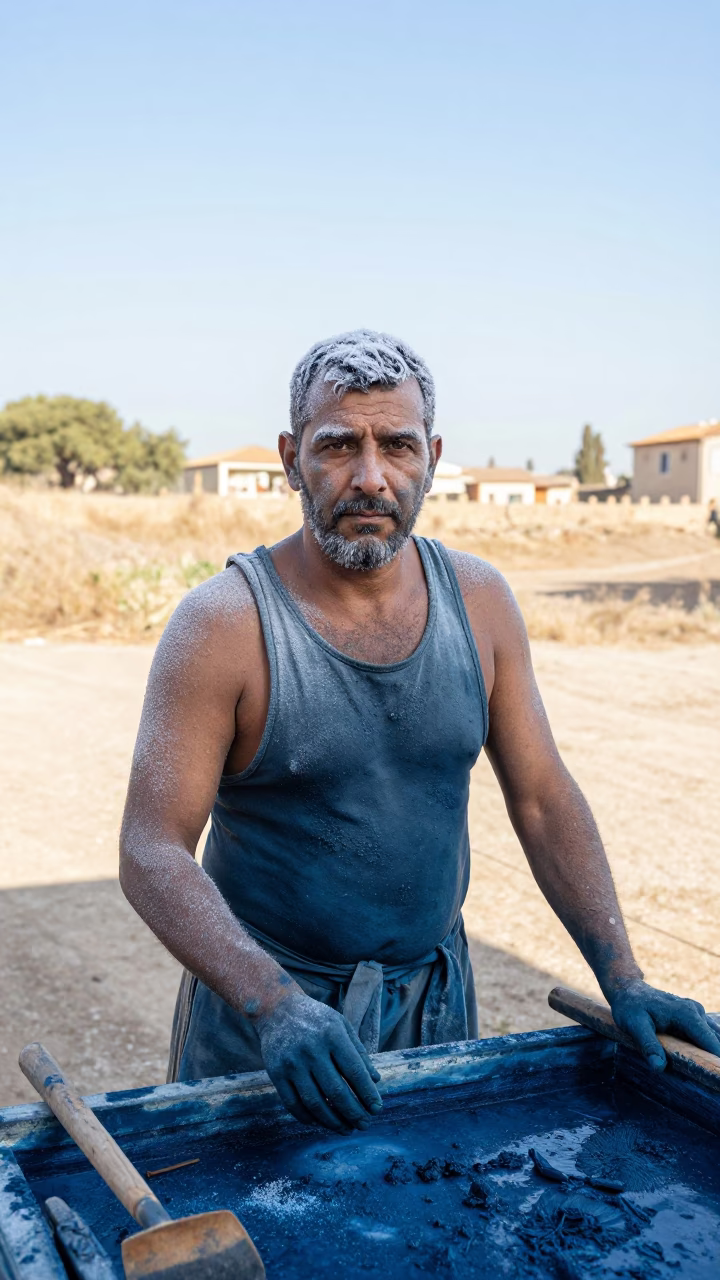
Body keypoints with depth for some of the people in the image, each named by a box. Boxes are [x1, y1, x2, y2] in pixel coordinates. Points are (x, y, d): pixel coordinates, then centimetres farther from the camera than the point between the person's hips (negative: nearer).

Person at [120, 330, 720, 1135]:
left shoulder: (478, 601, -3)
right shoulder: (223, 625, -17)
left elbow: (543, 798, 0)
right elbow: (150, 852, -20)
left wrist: (624, 982, -6)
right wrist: (275, 1006, -33)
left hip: (437, 1000, 4)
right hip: (260, 1010, -3)